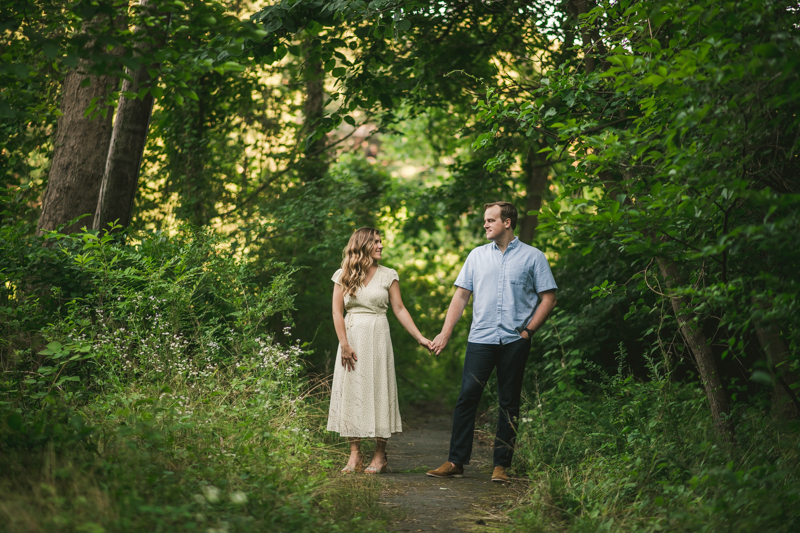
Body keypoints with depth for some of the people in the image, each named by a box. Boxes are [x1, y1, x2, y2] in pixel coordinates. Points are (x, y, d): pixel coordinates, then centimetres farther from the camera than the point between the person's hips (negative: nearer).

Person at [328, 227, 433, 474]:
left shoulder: (388, 275, 4)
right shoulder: (343, 276, 4)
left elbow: (399, 309, 3)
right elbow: (337, 311, 1)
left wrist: (420, 337, -4)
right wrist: (344, 344, -7)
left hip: (378, 336, -1)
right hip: (352, 335, 1)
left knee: (379, 390, -2)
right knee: (351, 390, 0)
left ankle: (380, 455, 4)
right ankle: (355, 454, 6)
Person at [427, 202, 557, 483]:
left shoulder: (533, 257, 4)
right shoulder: (477, 255, 12)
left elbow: (548, 298, 4)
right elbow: (461, 295, 12)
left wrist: (528, 330, -4)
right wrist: (445, 333, 4)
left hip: (514, 341, -2)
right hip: (480, 338, 2)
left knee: (509, 402, 3)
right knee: (467, 397, -5)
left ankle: (501, 465, 10)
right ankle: (456, 461, -1)